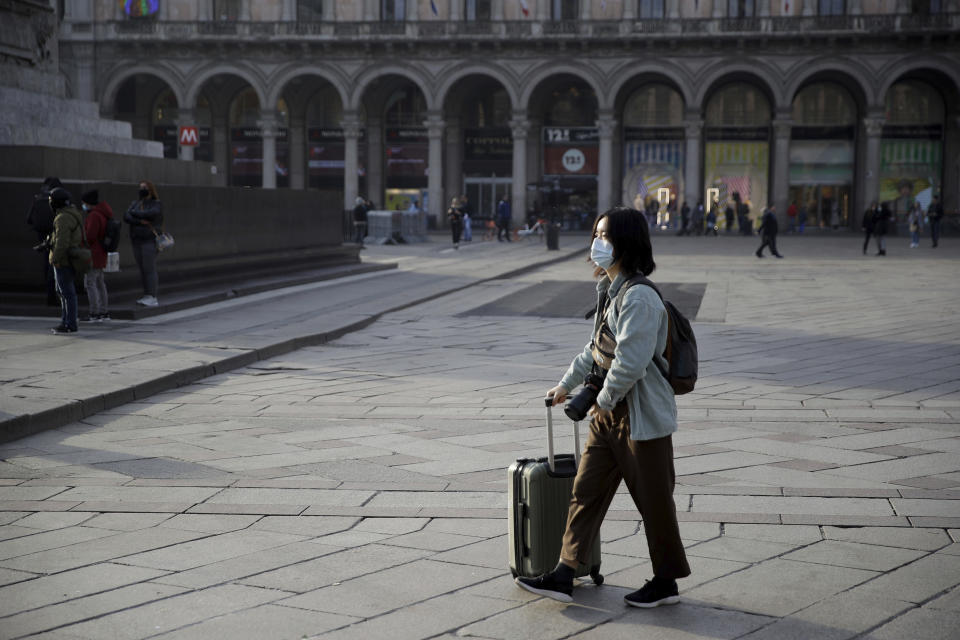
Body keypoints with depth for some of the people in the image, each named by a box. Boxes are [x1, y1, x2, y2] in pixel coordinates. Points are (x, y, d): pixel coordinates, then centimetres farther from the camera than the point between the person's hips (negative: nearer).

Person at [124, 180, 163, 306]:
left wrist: (133, 213, -7)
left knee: (149, 269, -11)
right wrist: (141, 222, -16)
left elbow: (148, 214, -22)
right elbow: (126, 217, -3)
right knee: (142, 269, 6)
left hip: (150, 240, -6)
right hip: (136, 240, 6)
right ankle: (147, 296, 9)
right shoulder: (135, 204, 12)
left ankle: (153, 298, -13)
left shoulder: (157, 205, -3)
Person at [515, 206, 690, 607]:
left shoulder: (639, 297, -21)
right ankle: (564, 576, 15)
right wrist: (567, 384, 26)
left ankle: (666, 582, 20)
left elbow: (631, 361, -27)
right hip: (610, 413, 10)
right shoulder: (610, 291, 10)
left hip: (642, 416, -10)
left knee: (653, 499, 5)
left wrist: (604, 399, -14)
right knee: (586, 491, 10)